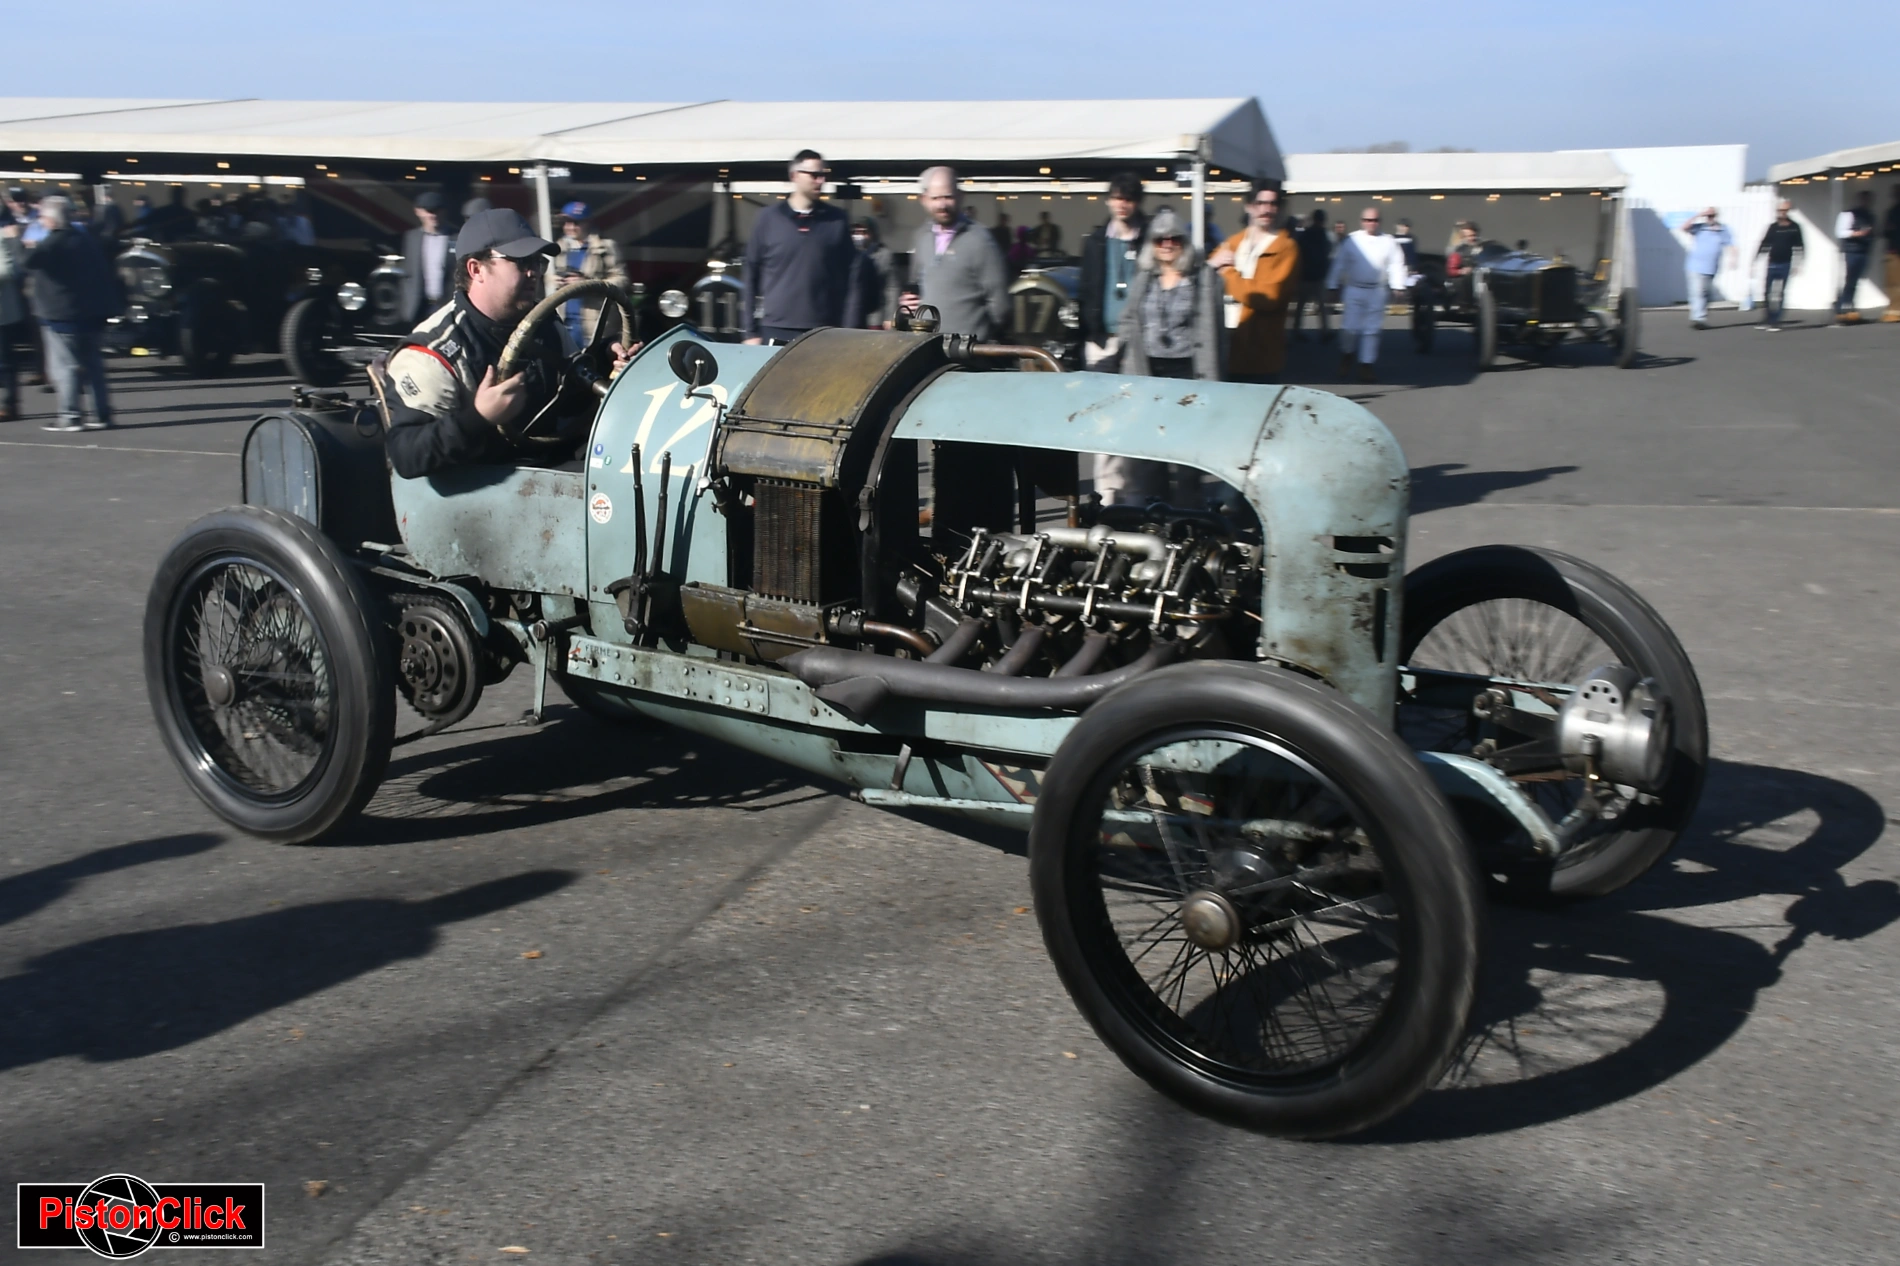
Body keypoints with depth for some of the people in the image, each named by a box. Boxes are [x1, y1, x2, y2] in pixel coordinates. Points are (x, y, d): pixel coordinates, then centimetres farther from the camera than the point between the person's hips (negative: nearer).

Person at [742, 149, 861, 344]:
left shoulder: (837, 221, 7)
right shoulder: (769, 218, 5)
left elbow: (852, 277, 5)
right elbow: (751, 275, 7)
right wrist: (751, 331, 3)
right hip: (776, 332, 0)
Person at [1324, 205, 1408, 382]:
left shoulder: (1388, 242, 2)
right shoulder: (1351, 240, -1)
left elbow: (1396, 265, 1)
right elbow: (1340, 264, 0)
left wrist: (1397, 287, -8)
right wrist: (1333, 286, -1)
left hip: (1377, 291, 1)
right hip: (1354, 290, -1)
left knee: (1372, 330, 5)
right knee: (1350, 328, -6)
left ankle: (1366, 365, 14)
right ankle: (1346, 355, 21)